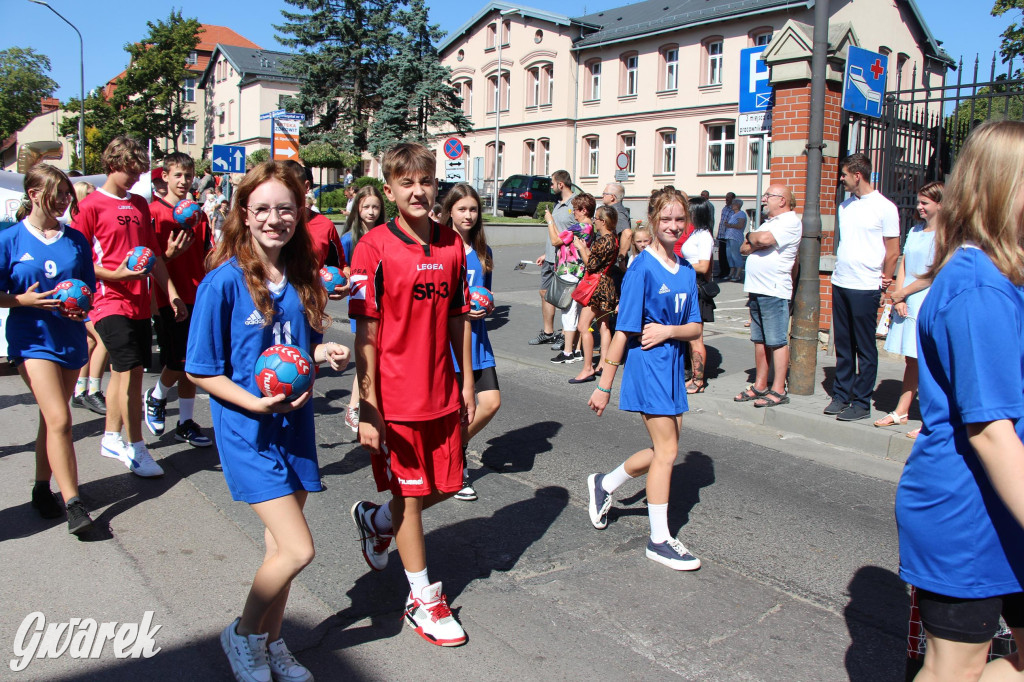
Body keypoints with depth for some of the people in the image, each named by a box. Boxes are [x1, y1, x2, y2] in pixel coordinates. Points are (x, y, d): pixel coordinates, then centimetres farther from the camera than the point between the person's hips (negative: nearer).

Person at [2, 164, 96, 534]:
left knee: (52, 418, 14)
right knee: (59, 420, -13)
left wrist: (82, 305, -8)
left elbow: (90, 287, 12)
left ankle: (42, 488, 30)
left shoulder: (76, 240, 7)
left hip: (70, 337, 4)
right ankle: (73, 504, -9)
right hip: (32, 338, -4)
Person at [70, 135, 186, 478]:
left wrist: (171, 292, 13)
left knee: (124, 370, 14)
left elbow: (154, 253, 18)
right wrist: (115, 274, -20)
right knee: (130, 371, -11)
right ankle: (135, 449, -3)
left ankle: (111, 438, 27)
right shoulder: (91, 206, -5)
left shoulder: (140, 204, 15)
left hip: (139, 302, 7)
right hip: (111, 302, -7)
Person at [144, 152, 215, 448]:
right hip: (168, 298, -5)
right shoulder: (154, 212, -4)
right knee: (177, 363, -3)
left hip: (196, 298, 5)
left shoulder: (198, 214, 11)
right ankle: (154, 398, 27)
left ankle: (186, 423, 16)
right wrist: (169, 255, -23)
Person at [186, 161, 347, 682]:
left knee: (280, 545, 14)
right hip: (248, 430, -5)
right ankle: (242, 634, 18)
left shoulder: (301, 278, 3)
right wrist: (257, 403, -22)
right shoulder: (224, 281, -14)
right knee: (298, 549, -9)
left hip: (294, 423, 6)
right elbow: (201, 371, -10)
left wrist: (325, 352, -6)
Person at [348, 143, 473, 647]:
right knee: (410, 495, 7)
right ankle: (422, 600, 25)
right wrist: (367, 407, -14)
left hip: (443, 394, 5)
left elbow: (458, 319, 10)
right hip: (396, 398, -5)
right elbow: (366, 333, -12)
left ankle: (375, 521, 44)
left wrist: (467, 384, 11)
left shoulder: (452, 245, 4)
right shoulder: (374, 248, -10)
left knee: (446, 485, 15)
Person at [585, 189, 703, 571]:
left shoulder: (686, 271, 8)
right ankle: (659, 540, 9)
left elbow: (695, 328, 7)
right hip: (647, 366, -7)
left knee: (664, 449, 13)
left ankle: (603, 485, 35)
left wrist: (669, 330, -16)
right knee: (667, 449, -4)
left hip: (673, 364, 8)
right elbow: (623, 332, -14)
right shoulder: (642, 269, -13)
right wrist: (604, 386, -12)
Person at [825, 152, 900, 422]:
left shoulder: (884, 208, -7)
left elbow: (893, 252, -3)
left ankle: (861, 402, 8)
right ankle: (841, 395, 21)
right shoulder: (846, 205, 12)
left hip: (865, 288, -6)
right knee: (843, 346, 12)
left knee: (865, 349, 2)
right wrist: (840, 271, 14)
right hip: (840, 284, 6)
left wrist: (883, 285, 0)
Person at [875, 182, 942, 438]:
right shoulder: (915, 231, 15)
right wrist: (898, 298, -1)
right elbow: (903, 265, 11)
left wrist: (902, 293, -6)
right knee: (911, 361, 14)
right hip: (907, 305, 7)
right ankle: (901, 412, 20)